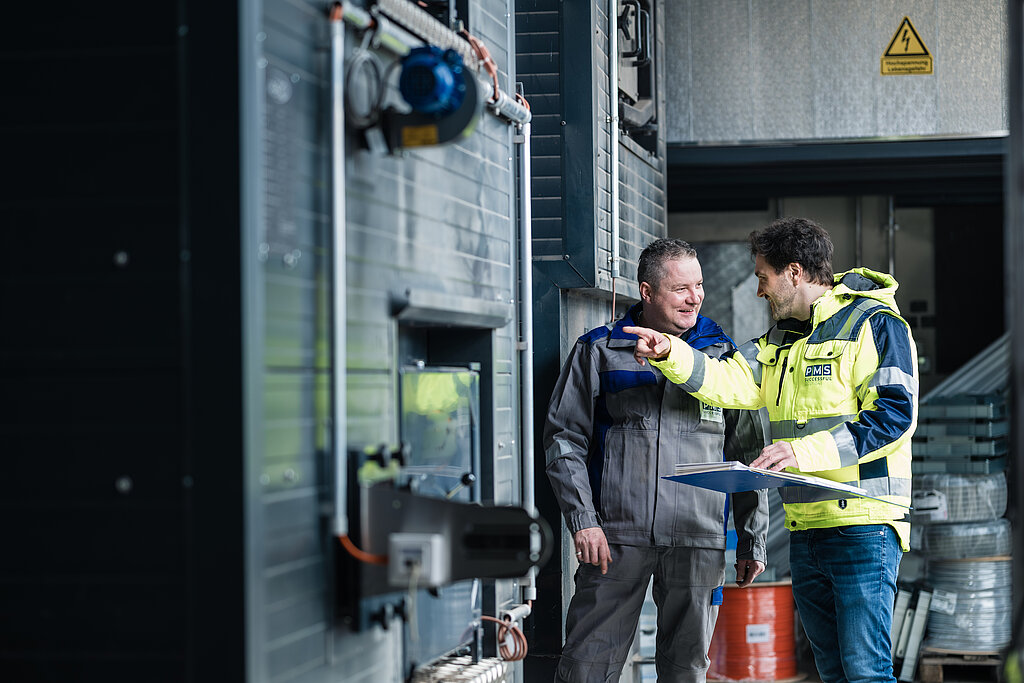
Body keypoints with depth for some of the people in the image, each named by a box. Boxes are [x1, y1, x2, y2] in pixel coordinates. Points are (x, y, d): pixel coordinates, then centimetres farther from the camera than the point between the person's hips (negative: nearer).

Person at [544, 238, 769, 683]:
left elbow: (748, 454, 14)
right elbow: (564, 438, 4)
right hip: (616, 535, -1)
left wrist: (752, 541, 9)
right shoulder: (597, 351, 7)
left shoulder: (723, 357, 11)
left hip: (698, 542, 2)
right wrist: (582, 520, -7)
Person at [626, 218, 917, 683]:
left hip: (863, 523, -8)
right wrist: (671, 355, -6)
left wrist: (808, 451, -23)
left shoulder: (876, 324, -6)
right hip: (804, 530, 8)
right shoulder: (782, 339, 20)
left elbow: (895, 414, -16)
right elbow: (732, 382, 9)